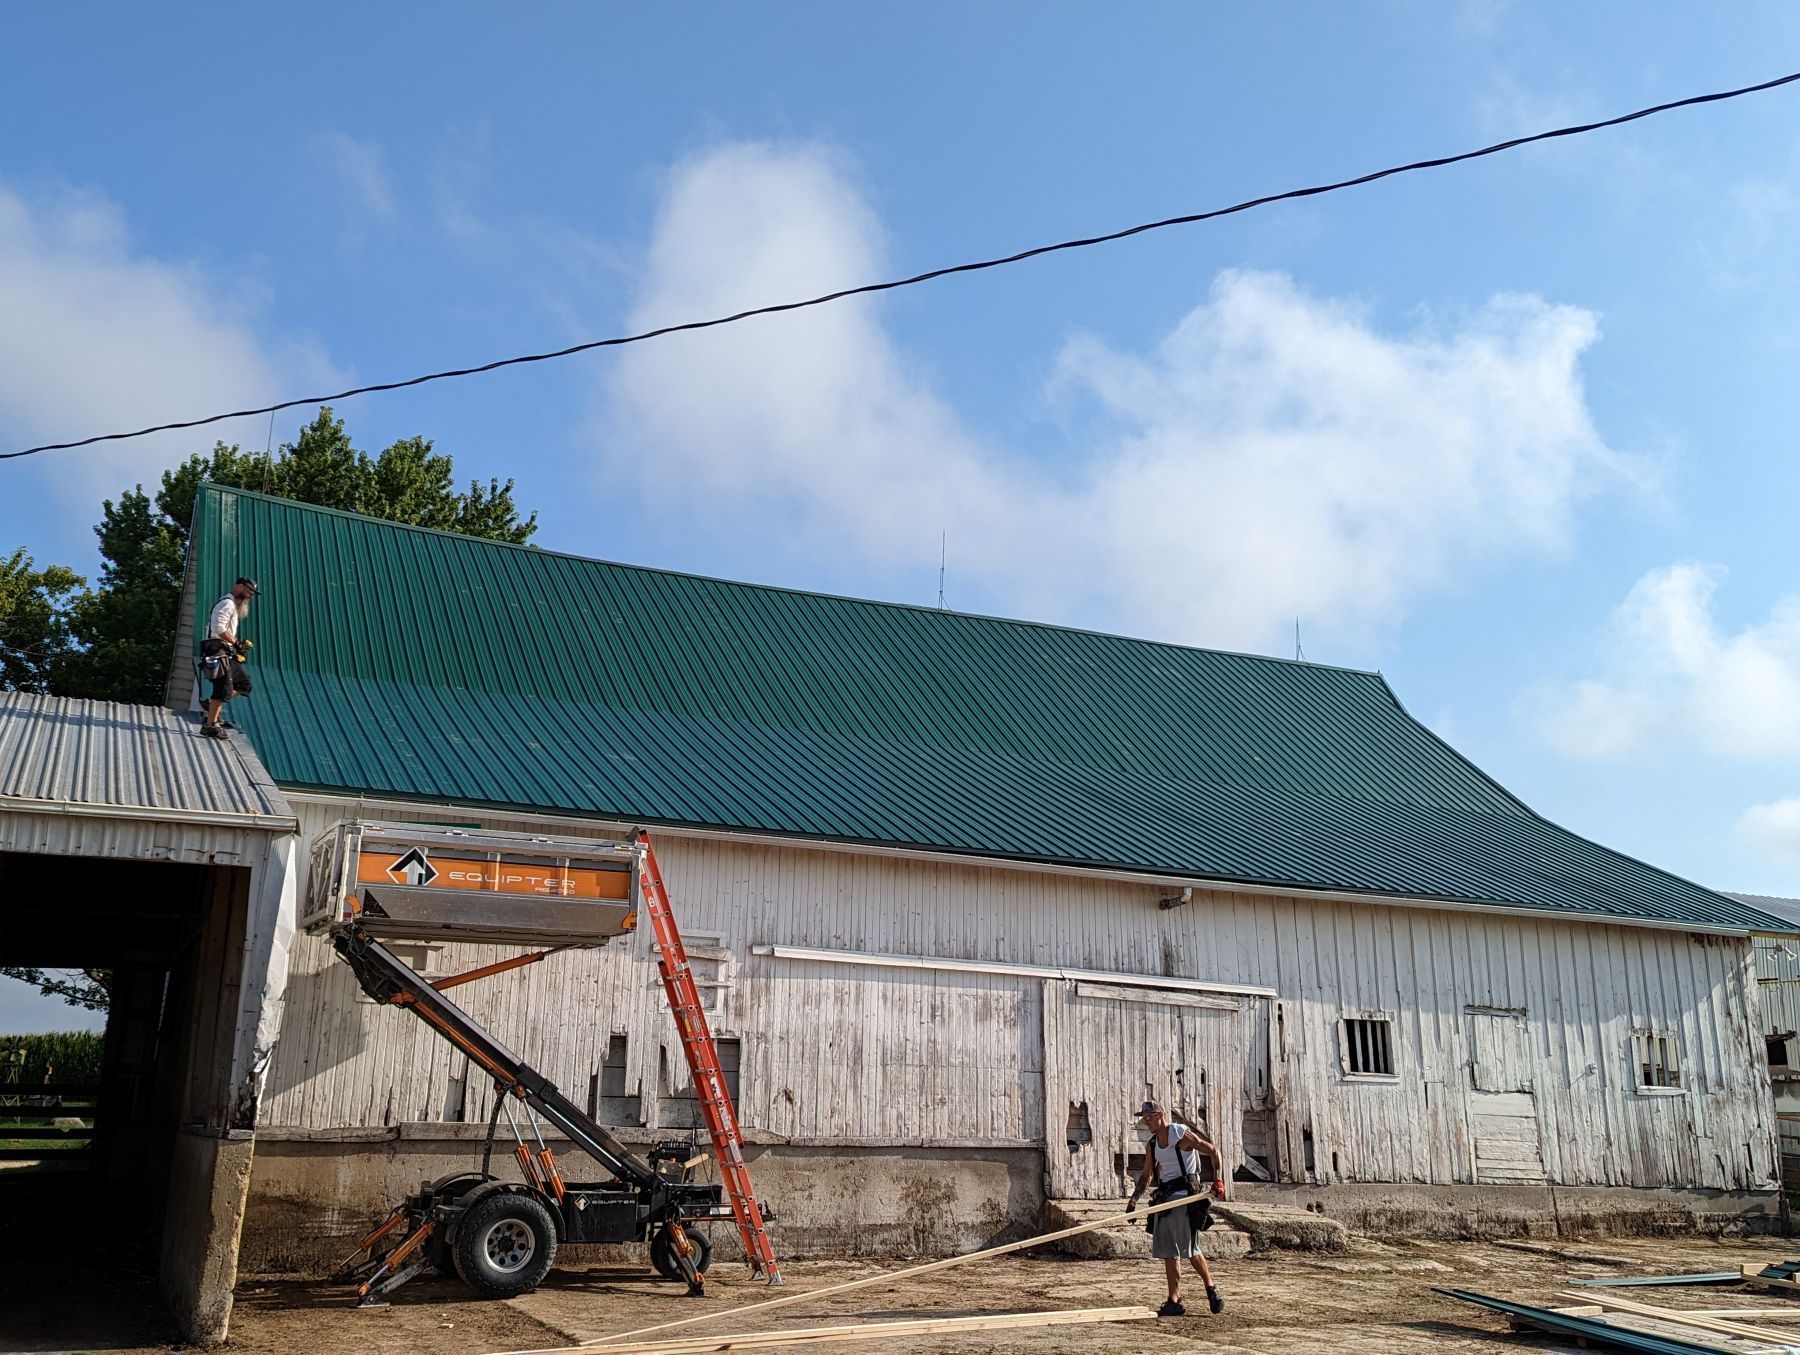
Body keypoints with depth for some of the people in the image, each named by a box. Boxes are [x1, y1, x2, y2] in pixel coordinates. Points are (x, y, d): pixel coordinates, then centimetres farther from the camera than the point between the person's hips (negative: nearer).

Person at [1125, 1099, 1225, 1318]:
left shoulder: (1181, 1134, -9)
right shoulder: (1152, 1144, 12)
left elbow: (1213, 1152, -6)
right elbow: (1146, 1175, 19)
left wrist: (1218, 1181, -17)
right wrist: (1134, 1199, 7)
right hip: (1164, 1197, 7)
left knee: (1190, 1249, -9)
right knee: (1168, 1252, 4)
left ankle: (1212, 1290, 13)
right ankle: (1174, 1303, 7)